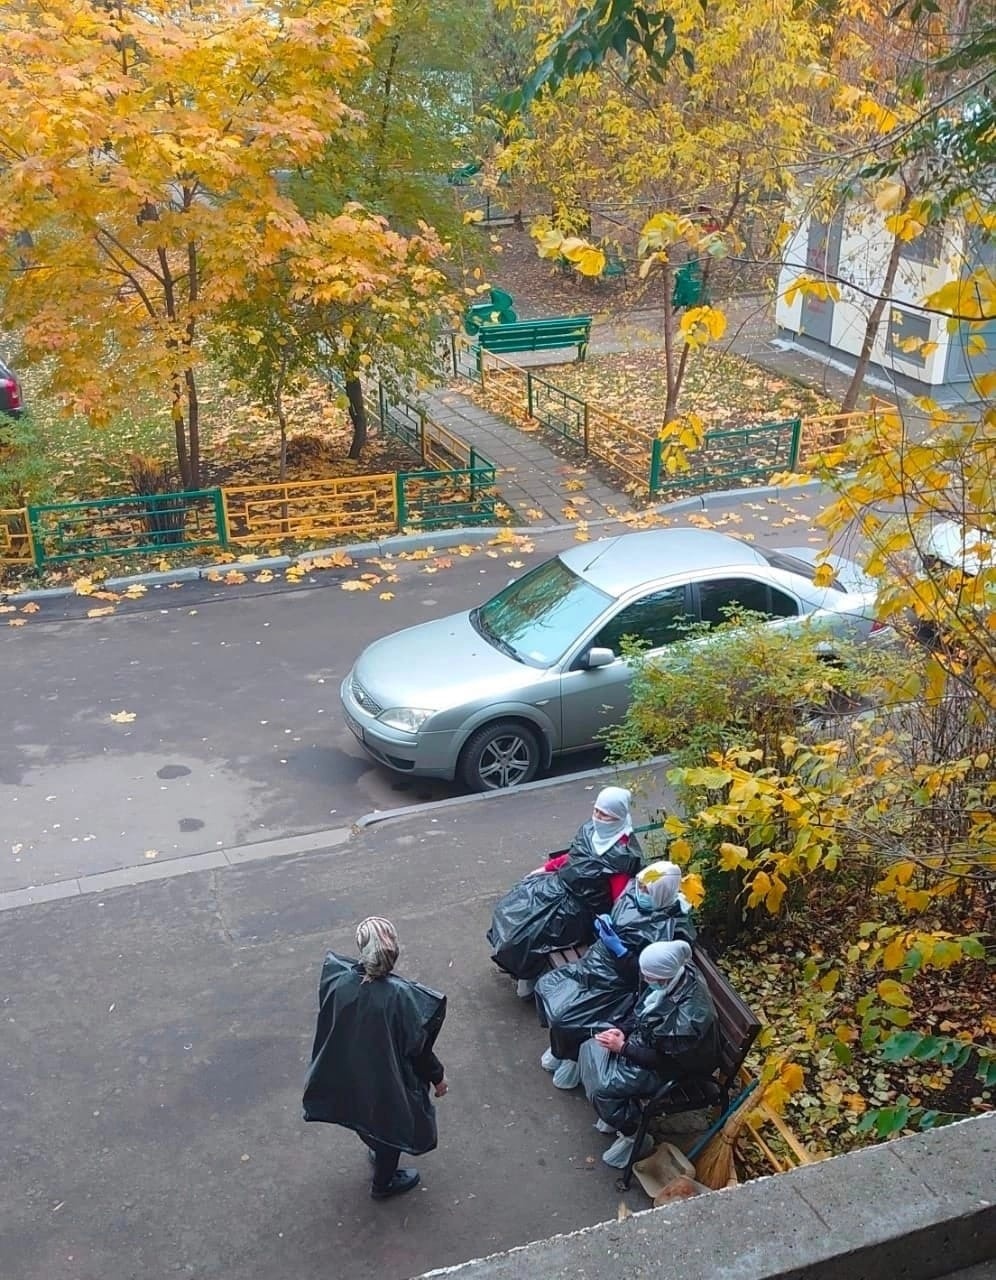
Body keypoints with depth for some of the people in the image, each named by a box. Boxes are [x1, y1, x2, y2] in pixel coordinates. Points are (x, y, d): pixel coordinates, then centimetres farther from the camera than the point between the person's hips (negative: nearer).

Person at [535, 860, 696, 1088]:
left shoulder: (671, 928, -22)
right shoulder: (632, 897, -3)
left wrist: (618, 948, -26)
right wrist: (603, 926, -7)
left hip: (617, 983, -8)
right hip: (595, 963, 8)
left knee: (566, 1016, -18)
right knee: (547, 985, -1)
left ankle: (572, 1057, 12)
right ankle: (561, 1045, 17)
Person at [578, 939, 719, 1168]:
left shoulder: (689, 1014, -38)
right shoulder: (675, 977, -16)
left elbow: (664, 1060, -26)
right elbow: (643, 1009, 4)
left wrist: (623, 1047, -21)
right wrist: (623, 1030, -9)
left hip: (671, 1070, -8)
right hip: (648, 1042, 8)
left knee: (603, 1089, -15)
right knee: (590, 1049, 4)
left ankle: (634, 1136, 11)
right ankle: (621, 1110, 21)